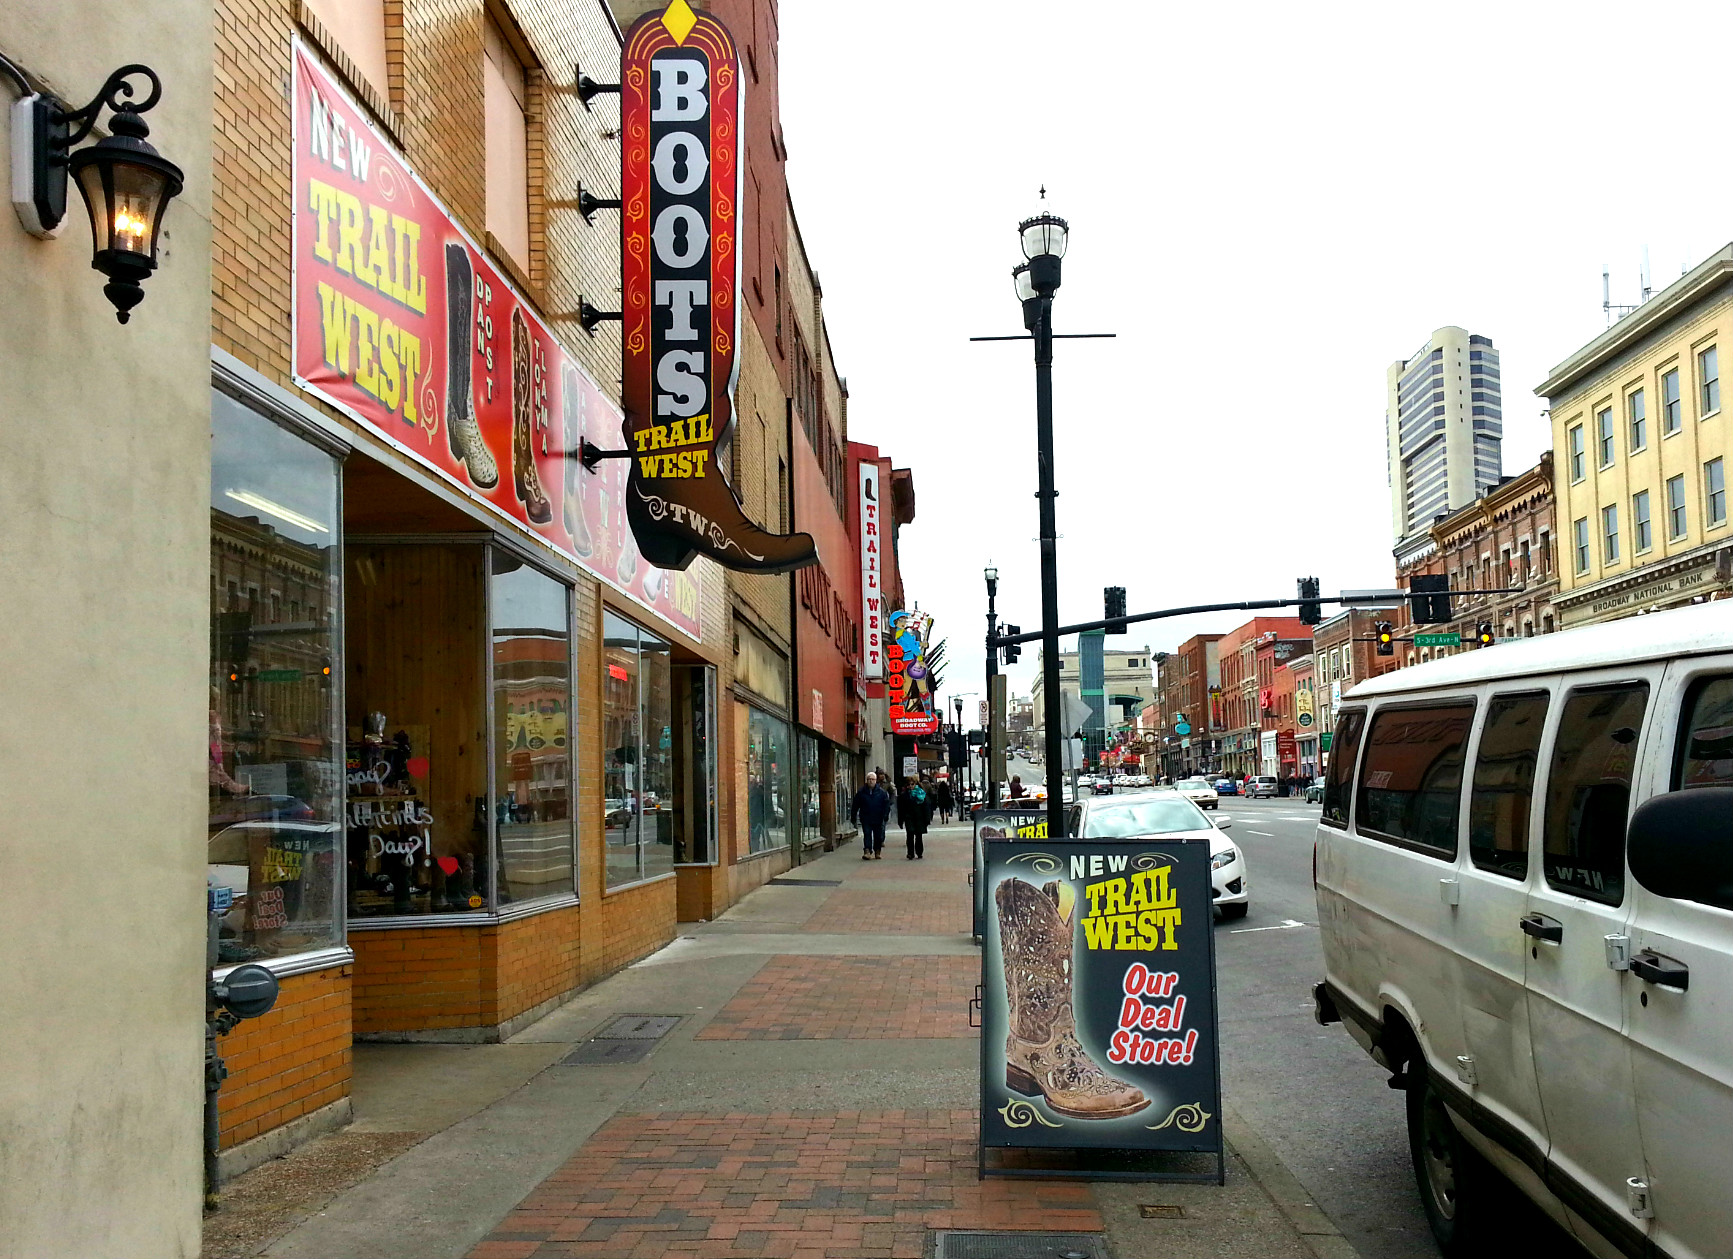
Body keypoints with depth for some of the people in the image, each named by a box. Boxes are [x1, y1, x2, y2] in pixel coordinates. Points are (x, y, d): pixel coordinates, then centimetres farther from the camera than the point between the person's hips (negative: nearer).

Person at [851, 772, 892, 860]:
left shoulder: (882, 792, 2)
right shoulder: (861, 792, 3)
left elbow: (886, 804, 3)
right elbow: (855, 806, 8)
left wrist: (886, 815, -8)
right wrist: (853, 817, 6)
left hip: (878, 819, 0)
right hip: (866, 819, 0)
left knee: (878, 836, 7)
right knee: (867, 834, -10)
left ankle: (877, 852, 19)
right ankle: (867, 852, -17)